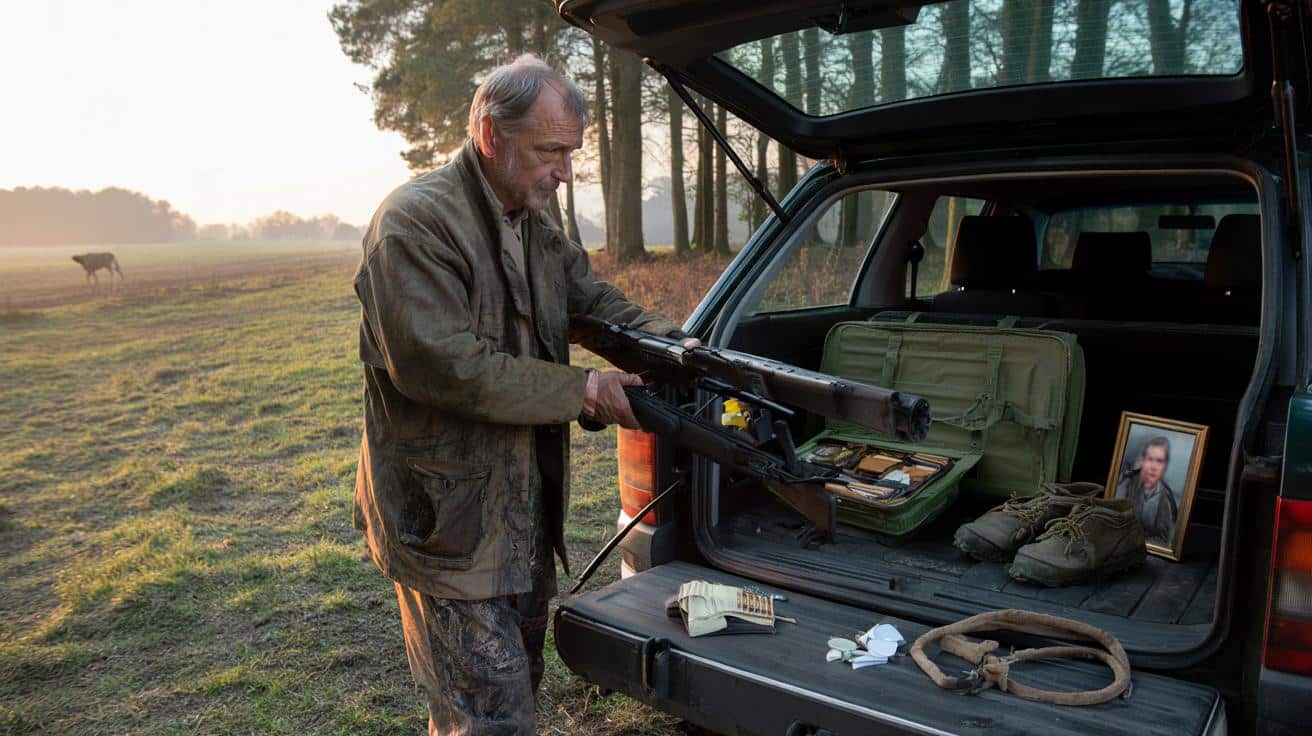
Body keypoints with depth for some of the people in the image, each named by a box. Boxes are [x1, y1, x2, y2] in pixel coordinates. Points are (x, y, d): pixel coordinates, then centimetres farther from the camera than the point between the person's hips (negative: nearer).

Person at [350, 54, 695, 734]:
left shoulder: (537, 228, 10)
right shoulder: (415, 221, -19)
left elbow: (595, 300, 14)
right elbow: (442, 366, -27)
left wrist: (672, 343, -6)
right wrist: (583, 392, -22)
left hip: (526, 516, 9)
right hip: (448, 523, -9)